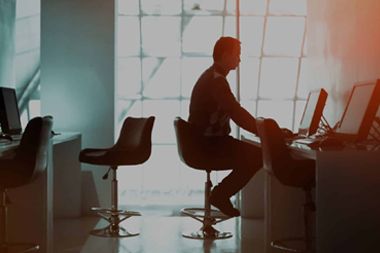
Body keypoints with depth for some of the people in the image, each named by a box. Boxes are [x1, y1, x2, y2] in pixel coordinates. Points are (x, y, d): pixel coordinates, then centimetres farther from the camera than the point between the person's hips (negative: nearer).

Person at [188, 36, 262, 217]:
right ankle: (221, 195, -2)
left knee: (253, 153, 10)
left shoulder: (213, 76, 14)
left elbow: (233, 112, 18)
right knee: (257, 156, -13)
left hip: (206, 140, 10)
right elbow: (237, 114, -28)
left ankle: (221, 193, 12)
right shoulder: (216, 81, -20)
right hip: (208, 143, -10)